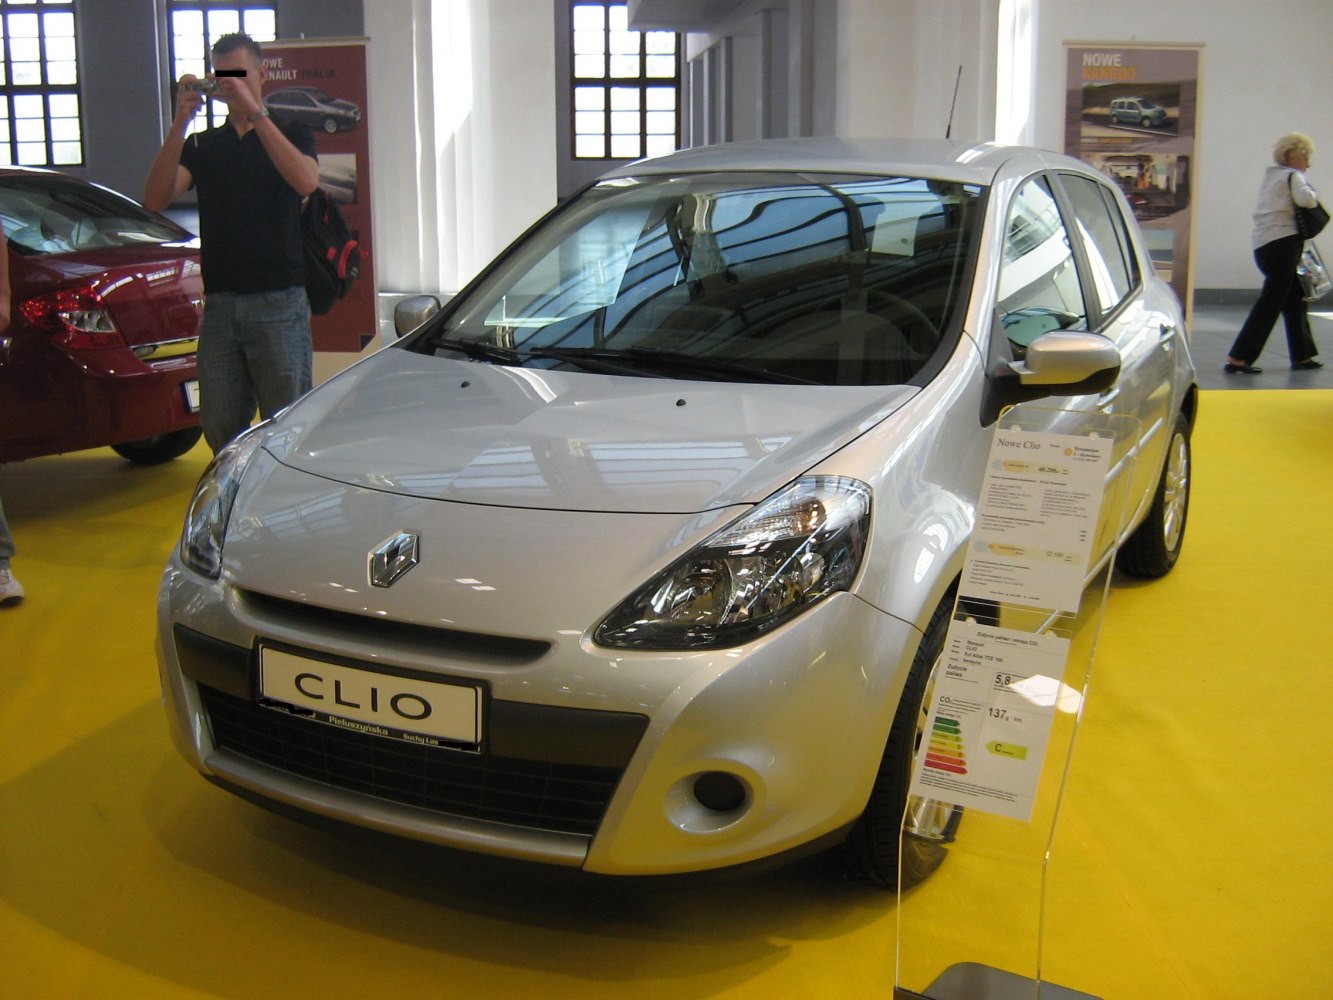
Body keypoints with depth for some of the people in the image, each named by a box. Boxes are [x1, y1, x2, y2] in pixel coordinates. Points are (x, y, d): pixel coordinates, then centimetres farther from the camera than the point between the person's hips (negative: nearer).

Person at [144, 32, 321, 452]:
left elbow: (306, 181, -16)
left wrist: (256, 114, -20)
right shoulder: (202, 145, 16)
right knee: (220, 429, 6)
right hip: (219, 304, 4)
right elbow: (156, 198, -1)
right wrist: (180, 123, -10)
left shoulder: (290, 134, 8)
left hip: (279, 302, -4)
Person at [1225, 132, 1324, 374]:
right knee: (1271, 301, -11)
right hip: (1283, 242, -9)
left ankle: (1302, 355, 24)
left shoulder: (1271, 176, 21)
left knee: (1294, 299, 17)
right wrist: (1314, 195, -1)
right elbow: (1305, 199, -22)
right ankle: (1237, 359, -16)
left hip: (1264, 243, 9)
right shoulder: (1293, 176, -4)